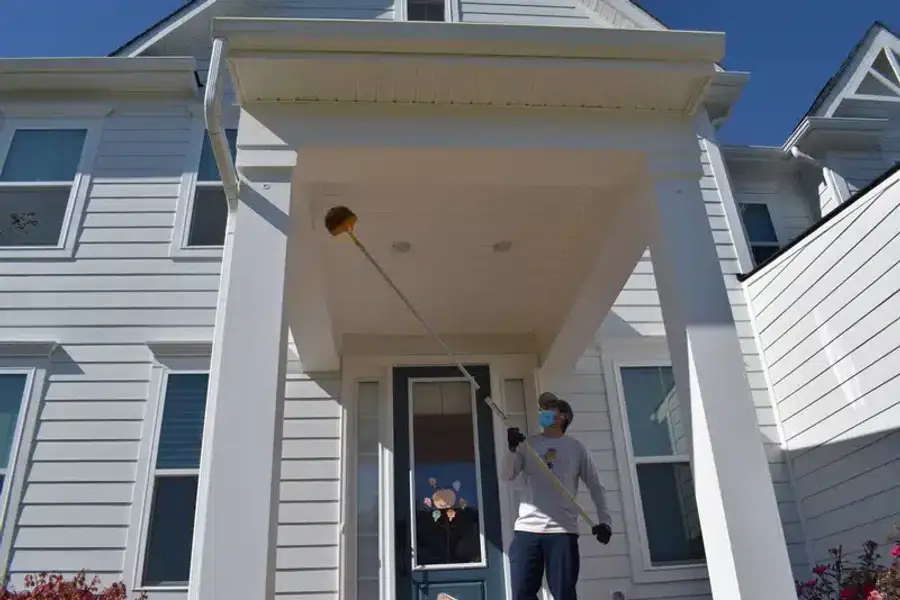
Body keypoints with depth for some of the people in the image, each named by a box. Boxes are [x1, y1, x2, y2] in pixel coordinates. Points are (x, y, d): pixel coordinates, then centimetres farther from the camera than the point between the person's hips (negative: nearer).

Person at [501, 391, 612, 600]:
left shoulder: (576, 448, 10)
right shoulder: (528, 445, 13)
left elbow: (596, 487, 12)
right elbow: (506, 475, 2)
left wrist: (604, 521, 1)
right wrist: (512, 449, -14)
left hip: (563, 530, -1)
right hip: (527, 529, 2)